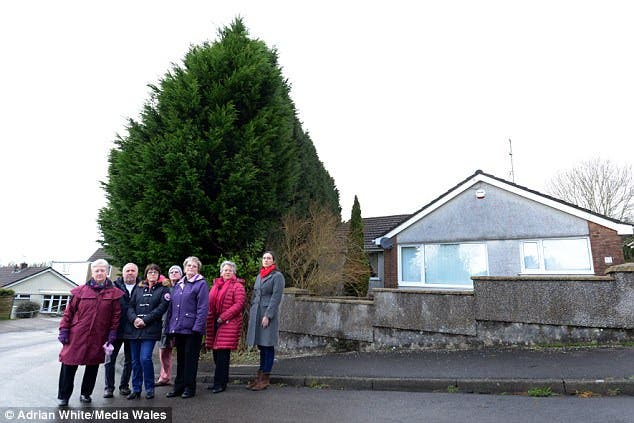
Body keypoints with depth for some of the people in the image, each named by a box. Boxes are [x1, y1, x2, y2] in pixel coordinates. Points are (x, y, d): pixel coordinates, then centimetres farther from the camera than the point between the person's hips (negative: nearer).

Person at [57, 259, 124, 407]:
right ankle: (63, 396, 20)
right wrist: (64, 330, 0)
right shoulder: (80, 291, 1)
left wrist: (112, 333, -4)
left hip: (98, 337, 1)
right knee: (69, 365, 3)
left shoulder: (114, 293, 0)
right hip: (77, 335, 0)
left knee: (93, 365, 12)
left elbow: (116, 315, 0)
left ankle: (86, 393, 30)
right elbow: (69, 311, 4)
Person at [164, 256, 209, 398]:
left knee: (190, 359, 3)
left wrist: (198, 327, -19)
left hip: (192, 328, -6)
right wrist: (169, 326, 11)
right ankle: (179, 386, 27)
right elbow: (171, 307, 17)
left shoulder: (201, 284, -6)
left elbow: (203, 307, -13)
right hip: (178, 328, 7)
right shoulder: (178, 285, 15)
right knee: (180, 359, 16)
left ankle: (190, 388, 15)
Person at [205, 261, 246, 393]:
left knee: (223, 353, -6)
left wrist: (223, 317, -14)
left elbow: (239, 304, -12)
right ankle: (220, 381, 23)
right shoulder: (216, 285, 17)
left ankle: (220, 383, 4)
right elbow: (211, 303, 21)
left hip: (229, 323, -6)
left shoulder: (237, 286, -3)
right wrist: (210, 318, 6)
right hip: (215, 323, 6)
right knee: (217, 353, 9)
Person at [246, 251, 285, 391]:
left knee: (267, 346, 0)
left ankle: (265, 378, 9)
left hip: (268, 315, -7)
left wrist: (267, 316, -17)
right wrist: (251, 314, 14)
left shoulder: (277, 276, -6)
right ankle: (260, 376, 21)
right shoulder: (259, 276, 16)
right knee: (261, 346, 12)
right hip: (256, 314, 7)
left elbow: (276, 297, -12)